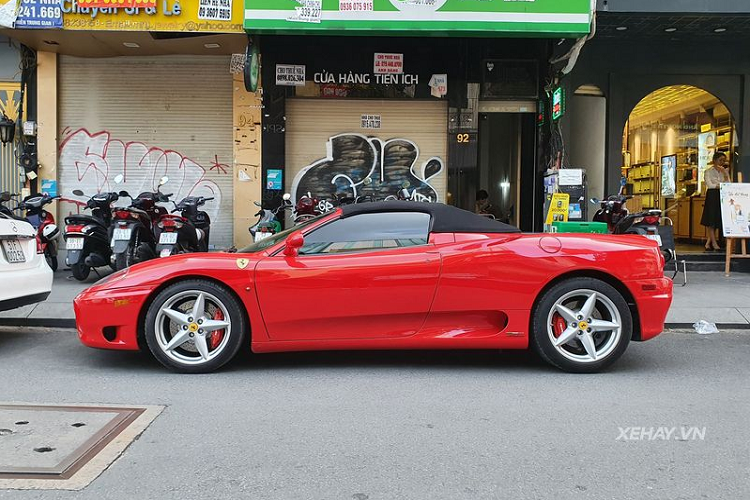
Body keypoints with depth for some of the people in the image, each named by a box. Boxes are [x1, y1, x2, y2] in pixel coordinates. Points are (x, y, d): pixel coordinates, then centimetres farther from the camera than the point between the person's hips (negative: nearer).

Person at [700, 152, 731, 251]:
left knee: (717, 220, 1)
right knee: (711, 220, -7)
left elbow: (728, 183, 2)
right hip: (712, 196, -4)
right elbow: (710, 185, -8)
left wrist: (724, 172, -7)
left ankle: (708, 242, 5)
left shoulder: (725, 171, 15)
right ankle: (714, 243, -3)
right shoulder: (708, 171, 3)